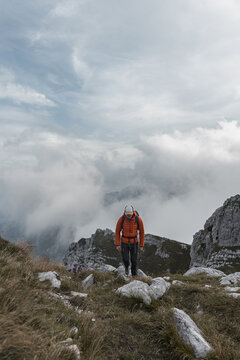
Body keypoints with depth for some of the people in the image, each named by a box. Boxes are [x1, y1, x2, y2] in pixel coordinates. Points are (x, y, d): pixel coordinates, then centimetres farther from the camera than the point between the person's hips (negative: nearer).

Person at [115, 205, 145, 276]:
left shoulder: (138, 219, -20)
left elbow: (142, 232, -8)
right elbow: (117, 232, -6)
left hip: (134, 242, 0)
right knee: (125, 259, -3)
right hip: (124, 242, 0)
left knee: (134, 260, 4)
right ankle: (126, 267, 33)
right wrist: (117, 244, -10)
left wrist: (141, 246, -5)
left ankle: (134, 275, 26)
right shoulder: (121, 219, -19)